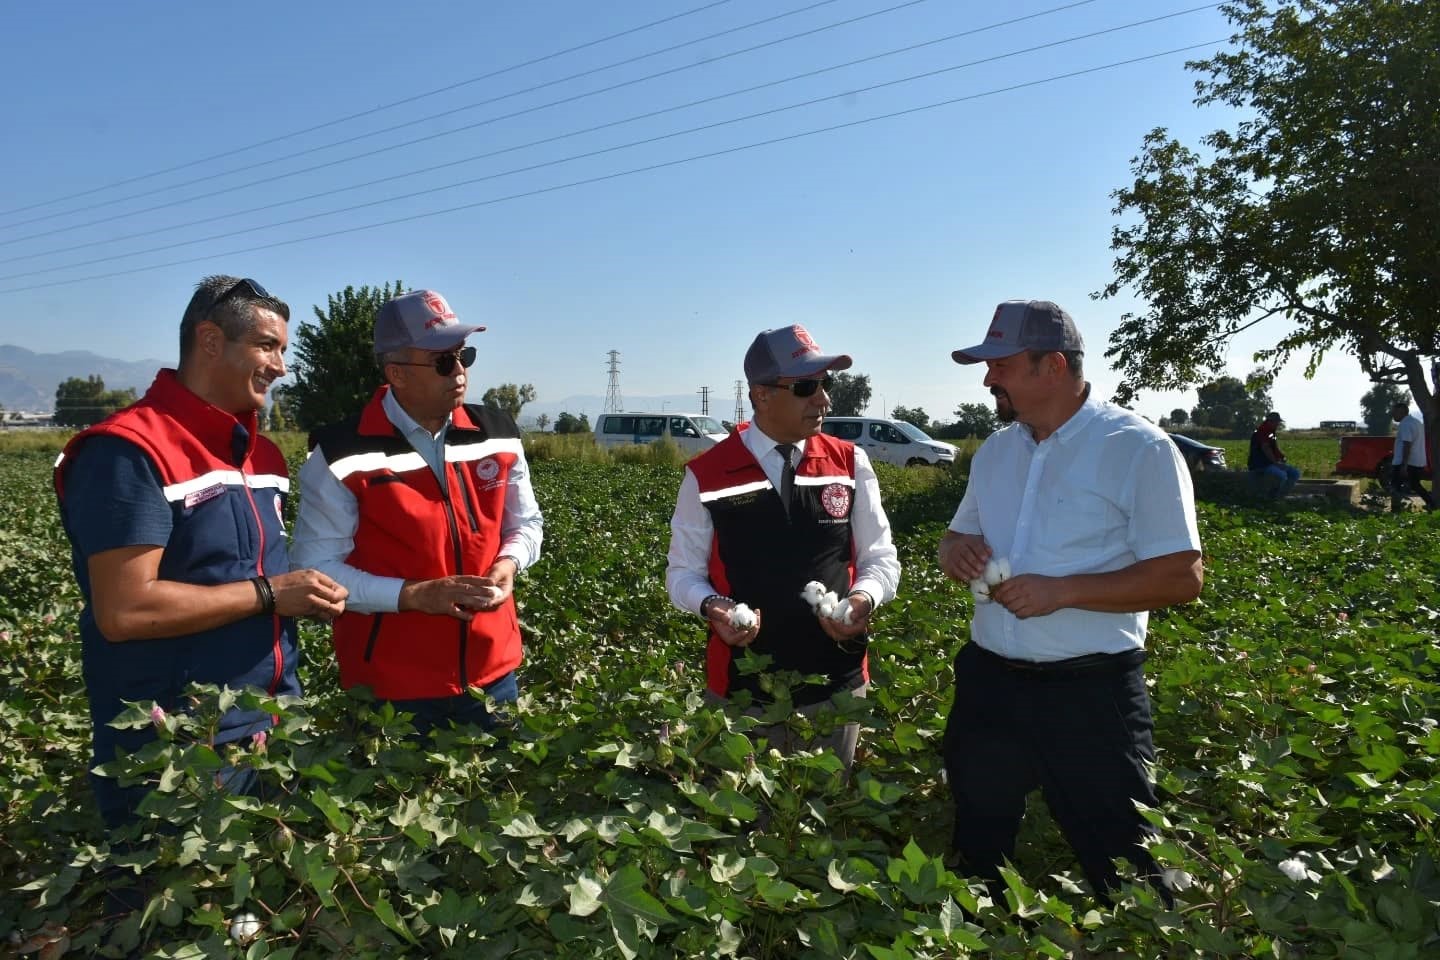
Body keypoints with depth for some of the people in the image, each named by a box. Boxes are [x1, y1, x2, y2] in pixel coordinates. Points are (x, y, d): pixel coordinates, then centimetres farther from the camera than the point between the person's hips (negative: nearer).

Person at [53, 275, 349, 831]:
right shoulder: (130, 452, -17)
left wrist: (309, 595, -1)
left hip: (276, 727, 8)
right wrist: (267, 594, -18)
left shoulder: (262, 452, 9)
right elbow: (125, 610, -24)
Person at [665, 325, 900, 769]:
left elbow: (881, 558, 4)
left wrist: (864, 598, -17)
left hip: (836, 683, 2)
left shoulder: (851, 463, -1)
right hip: (741, 687, -1)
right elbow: (683, 572, 0)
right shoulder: (706, 475, -6)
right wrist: (712, 607, -21)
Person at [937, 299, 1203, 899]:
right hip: (988, 684, 6)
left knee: (1125, 867, 6)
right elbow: (958, 540, 19)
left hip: (1090, 692, -6)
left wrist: (1062, 590, -22)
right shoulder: (995, 451, 8)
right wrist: (956, 550, -6)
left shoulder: (1139, 450, -11)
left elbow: (1182, 578, -15)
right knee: (976, 852, 20)